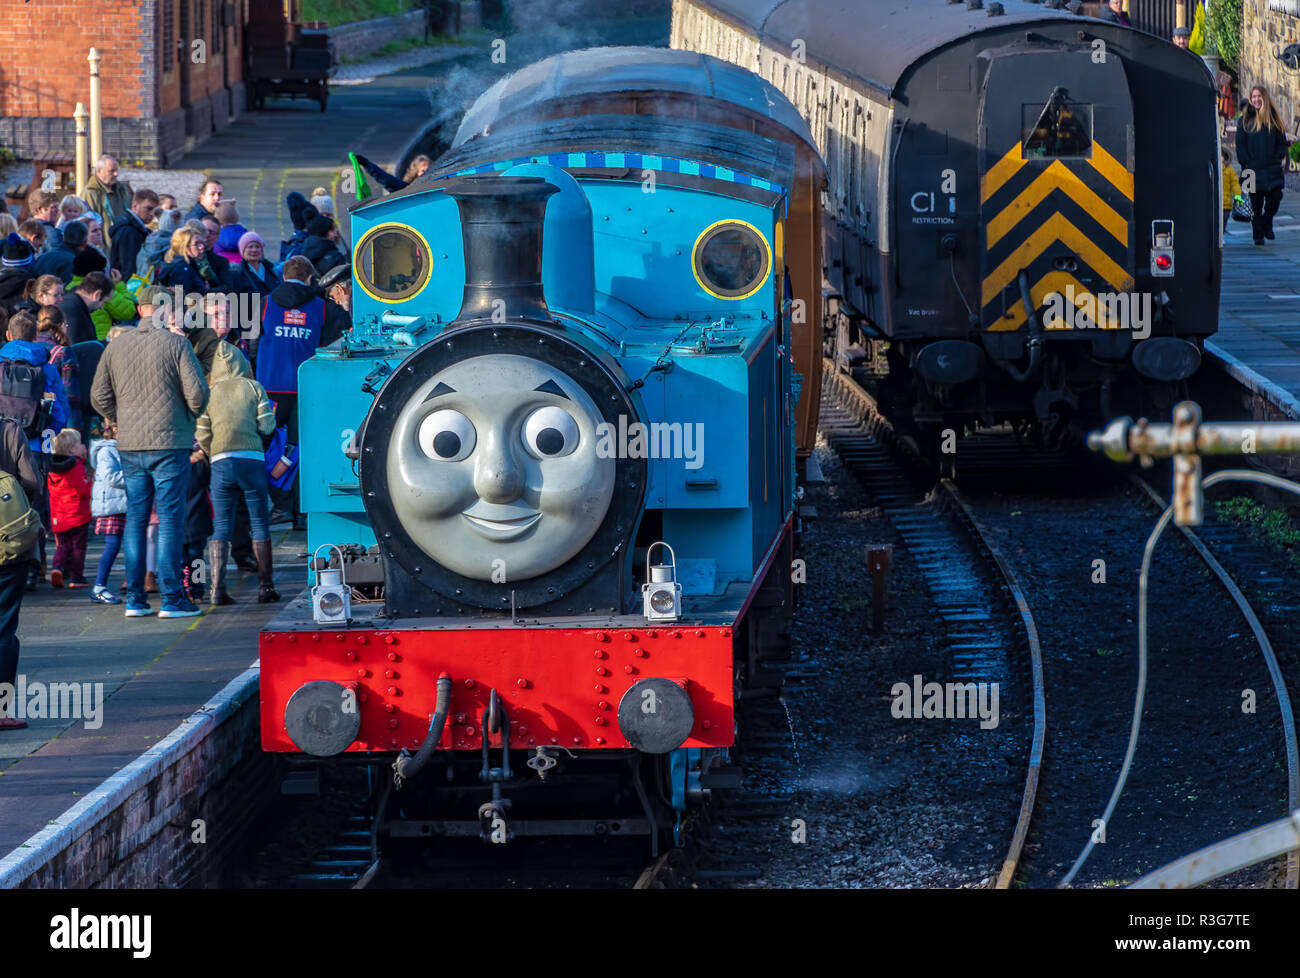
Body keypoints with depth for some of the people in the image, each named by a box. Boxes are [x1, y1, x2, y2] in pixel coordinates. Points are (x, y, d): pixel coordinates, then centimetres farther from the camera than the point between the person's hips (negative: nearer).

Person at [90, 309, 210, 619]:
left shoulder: (115, 346, 7)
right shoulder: (175, 343, -6)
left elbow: (99, 396, 8)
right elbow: (197, 391, -10)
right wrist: (190, 416, 10)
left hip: (130, 446, 4)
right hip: (170, 443, -4)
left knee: (135, 519, 9)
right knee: (170, 519, -2)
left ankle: (134, 598, 8)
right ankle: (171, 598, -4)